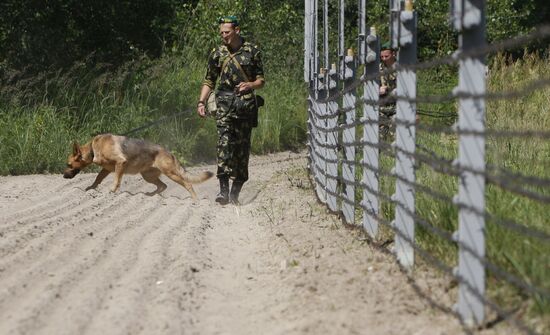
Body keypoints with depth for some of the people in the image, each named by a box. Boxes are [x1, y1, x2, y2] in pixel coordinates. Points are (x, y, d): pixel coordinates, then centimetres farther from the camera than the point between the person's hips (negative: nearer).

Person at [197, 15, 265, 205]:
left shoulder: (252, 51, 6)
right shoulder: (217, 54, 8)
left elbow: (261, 80, 10)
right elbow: (209, 81, 14)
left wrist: (251, 85, -12)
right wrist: (201, 102, 1)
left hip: (246, 103, 1)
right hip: (225, 103, -1)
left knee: (242, 147, 3)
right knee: (224, 142, -17)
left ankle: (235, 193, 12)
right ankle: (223, 190, -24)